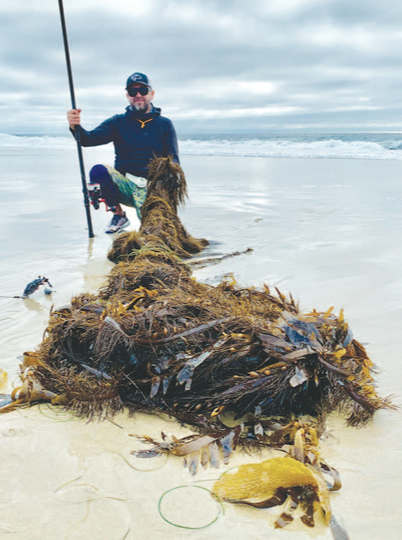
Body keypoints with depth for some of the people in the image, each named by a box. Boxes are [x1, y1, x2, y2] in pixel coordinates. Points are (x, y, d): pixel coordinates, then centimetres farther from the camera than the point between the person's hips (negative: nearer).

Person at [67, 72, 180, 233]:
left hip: (150, 186, -1)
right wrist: (76, 127, -30)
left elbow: (173, 161, 2)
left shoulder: (164, 124, 9)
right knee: (98, 171, -30)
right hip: (124, 184, 1)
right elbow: (89, 139, -6)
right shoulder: (117, 122, 9)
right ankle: (119, 215, -5)